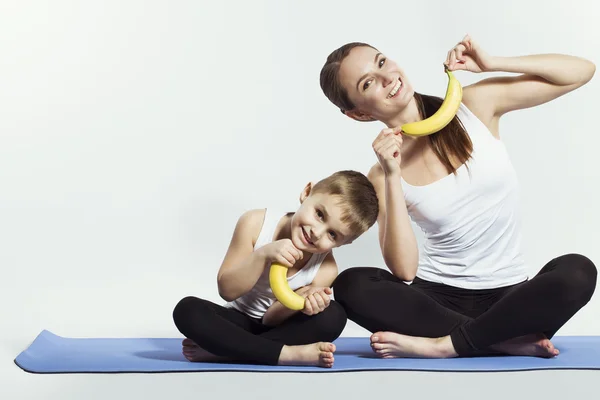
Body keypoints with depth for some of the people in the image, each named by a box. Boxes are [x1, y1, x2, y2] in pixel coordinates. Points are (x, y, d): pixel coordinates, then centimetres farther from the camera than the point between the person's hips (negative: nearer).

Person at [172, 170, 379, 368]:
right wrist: (263, 255, -36)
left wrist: (299, 301, -40)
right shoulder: (256, 223, -21)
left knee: (333, 315, -30)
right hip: (238, 322, 0)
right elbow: (227, 290, -21)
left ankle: (218, 351, -30)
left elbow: (271, 319, -18)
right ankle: (288, 353, -34)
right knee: (187, 309, -30)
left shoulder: (325, 269, -19)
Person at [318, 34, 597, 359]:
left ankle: (443, 345, -23)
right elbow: (403, 271, -14)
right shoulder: (381, 175, -4)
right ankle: (508, 342, -22)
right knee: (350, 286, -28)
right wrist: (392, 177, -20)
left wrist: (492, 63, -10)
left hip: (506, 296, 0)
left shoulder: (475, 105, -2)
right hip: (435, 297, 0)